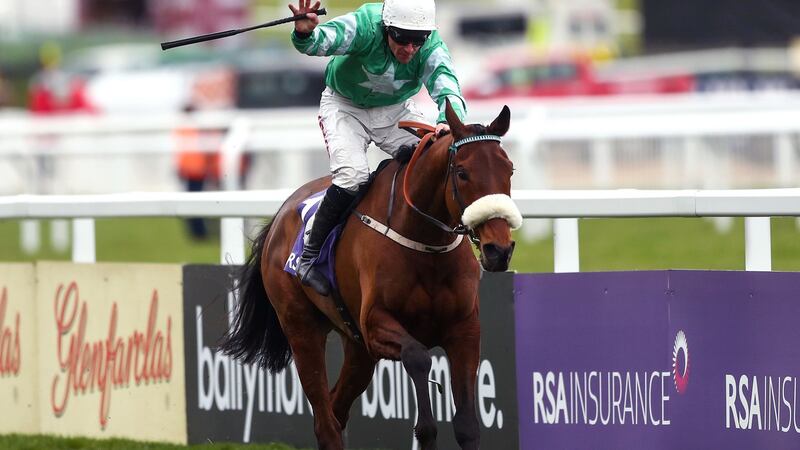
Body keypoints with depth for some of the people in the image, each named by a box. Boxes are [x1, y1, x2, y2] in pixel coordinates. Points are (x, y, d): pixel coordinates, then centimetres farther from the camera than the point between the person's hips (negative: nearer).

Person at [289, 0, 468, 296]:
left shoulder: (431, 47, -24)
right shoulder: (364, 27, -32)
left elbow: (446, 87, -38)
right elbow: (324, 40, -46)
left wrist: (448, 121, -60)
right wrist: (305, 33, -71)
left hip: (396, 110, 4)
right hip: (344, 106, -4)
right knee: (353, 173, -27)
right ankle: (310, 258, -13)